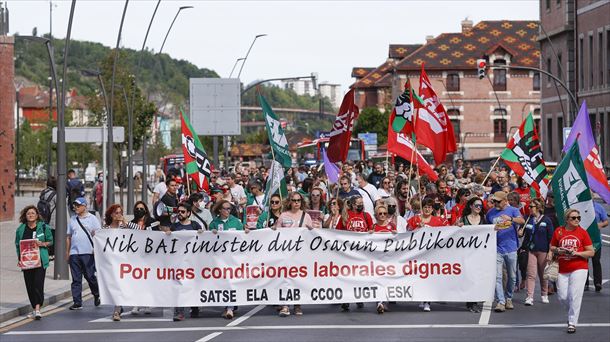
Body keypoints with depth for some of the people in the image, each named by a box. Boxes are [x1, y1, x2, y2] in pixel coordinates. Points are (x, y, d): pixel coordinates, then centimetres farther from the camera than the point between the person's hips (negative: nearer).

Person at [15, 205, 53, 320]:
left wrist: (42, 244, -11)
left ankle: (37, 308, -15)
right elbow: (18, 245, 13)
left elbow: (50, 241, 9)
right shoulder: (21, 229, 8)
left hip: (40, 260, -3)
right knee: (29, 285, 5)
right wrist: (19, 259, 2)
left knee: (38, 283, -12)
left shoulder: (43, 227, 2)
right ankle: (35, 308, 16)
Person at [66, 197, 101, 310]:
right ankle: (77, 303, 4)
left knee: (90, 276, -1)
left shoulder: (92, 218, 2)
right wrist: (67, 252, 14)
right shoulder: (72, 219, 15)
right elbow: (68, 237, 18)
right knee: (76, 279, 2)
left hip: (88, 253, -4)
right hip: (74, 253, 4)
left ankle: (97, 295, 23)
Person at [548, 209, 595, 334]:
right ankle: (573, 311, 32)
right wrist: (550, 254, -9)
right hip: (562, 270, 3)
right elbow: (552, 249, 14)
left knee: (574, 295, -10)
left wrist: (577, 253, -12)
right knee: (562, 296, 2)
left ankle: (572, 323, -3)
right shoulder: (558, 231, 7)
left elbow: (591, 252, 2)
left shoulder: (583, 232, 2)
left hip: (579, 268, -3)